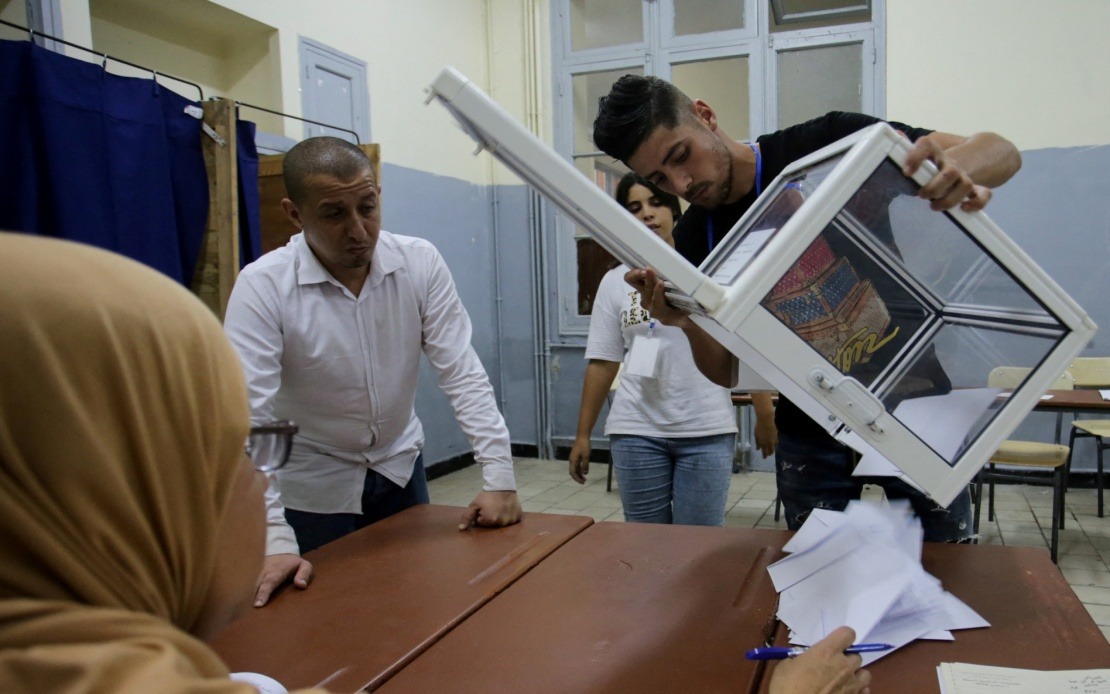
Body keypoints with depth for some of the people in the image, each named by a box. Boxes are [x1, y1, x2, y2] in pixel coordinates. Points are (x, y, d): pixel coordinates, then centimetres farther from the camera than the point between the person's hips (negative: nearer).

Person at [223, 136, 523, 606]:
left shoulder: (420, 263, -15)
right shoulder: (263, 286, -23)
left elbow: (461, 372, -16)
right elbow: (248, 418, -27)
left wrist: (499, 477, -22)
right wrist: (273, 541, -33)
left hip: (401, 467, 3)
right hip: (312, 485, -2)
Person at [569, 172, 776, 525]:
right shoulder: (615, 282, 6)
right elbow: (602, 362, 6)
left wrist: (765, 416, -5)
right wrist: (583, 435, 4)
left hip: (707, 429, -1)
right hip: (637, 431, 2)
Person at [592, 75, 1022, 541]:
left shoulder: (828, 143, -12)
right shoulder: (695, 239, -2)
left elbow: (1001, 153, -11)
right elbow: (727, 372, -4)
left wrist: (957, 164, -35)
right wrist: (685, 322, -26)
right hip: (809, 433, 2)